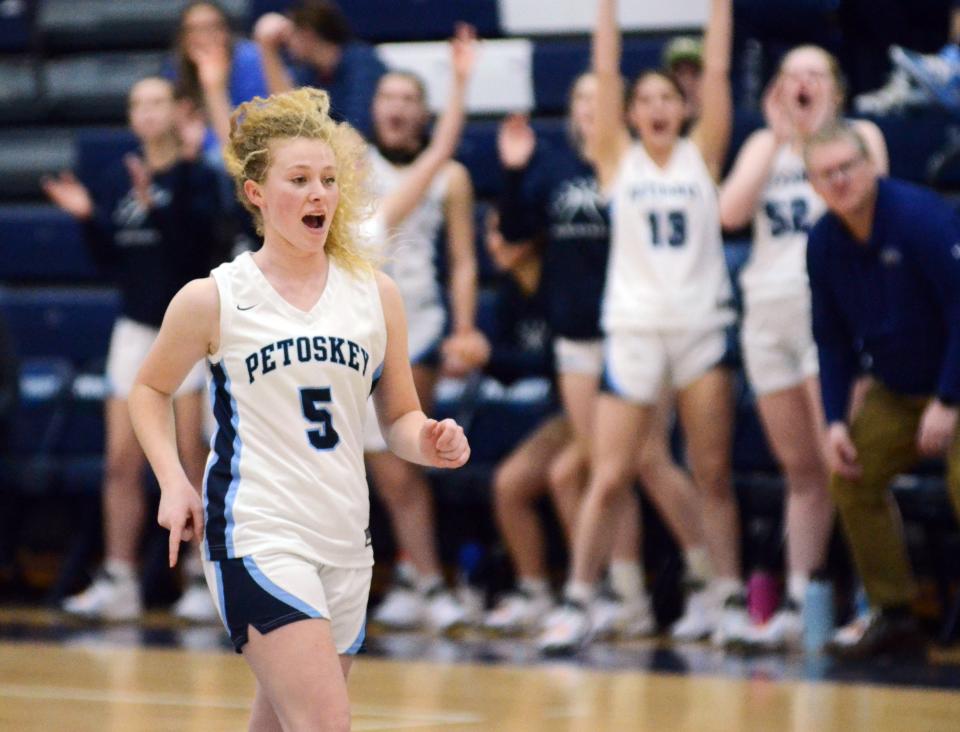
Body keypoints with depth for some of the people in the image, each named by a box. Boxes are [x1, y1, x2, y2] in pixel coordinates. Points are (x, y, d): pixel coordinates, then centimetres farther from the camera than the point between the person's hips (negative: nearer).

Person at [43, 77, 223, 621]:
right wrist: (87, 217, -6)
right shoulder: (118, 180, 8)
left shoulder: (197, 179, -7)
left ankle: (204, 580, 3)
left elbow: (199, 243, -21)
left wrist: (155, 207, -33)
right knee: (122, 462, 1)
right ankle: (118, 582, 4)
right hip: (136, 327, 5)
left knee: (195, 462, -2)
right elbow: (109, 258, 10)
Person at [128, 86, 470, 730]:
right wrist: (173, 481, -2)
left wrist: (429, 442, -8)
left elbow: (399, 416, 14)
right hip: (255, 537, -5)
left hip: (345, 543, 5)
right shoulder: (213, 300, -2)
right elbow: (151, 390, 13)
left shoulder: (376, 294, 7)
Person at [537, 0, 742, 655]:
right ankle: (577, 603, 3)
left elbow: (717, 72, 0)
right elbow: (605, 72, -1)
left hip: (702, 326, 1)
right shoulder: (618, 161, 5)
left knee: (714, 475, 3)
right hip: (633, 330, -1)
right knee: (609, 478, -3)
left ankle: (732, 600, 8)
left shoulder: (701, 155, 7)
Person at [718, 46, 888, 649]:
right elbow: (732, 212, -2)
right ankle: (797, 605, 11)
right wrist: (779, 138, -3)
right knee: (801, 470, 8)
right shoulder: (764, 144, 16)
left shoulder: (860, 135, 3)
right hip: (768, 314, 5)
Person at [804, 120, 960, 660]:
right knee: (852, 478, 0)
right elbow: (833, 340, 7)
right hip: (897, 390, 7)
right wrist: (836, 421, -2)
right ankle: (893, 614, 10)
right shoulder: (825, 244, -3)